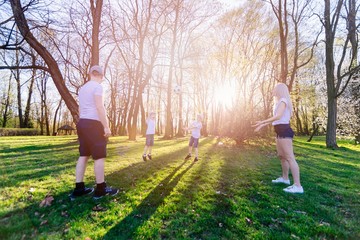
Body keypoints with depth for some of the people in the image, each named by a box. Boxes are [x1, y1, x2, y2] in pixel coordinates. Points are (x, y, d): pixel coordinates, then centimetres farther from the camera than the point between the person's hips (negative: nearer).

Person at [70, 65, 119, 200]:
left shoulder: (82, 88, 18)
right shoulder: (97, 87, -8)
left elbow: (80, 109, 19)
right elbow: (100, 107, -18)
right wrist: (106, 127, -18)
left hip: (82, 123, 9)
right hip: (94, 124, -9)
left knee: (84, 155, 10)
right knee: (99, 156, -3)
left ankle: (79, 189, 14)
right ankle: (101, 189, 5)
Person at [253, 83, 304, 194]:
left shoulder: (283, 100, -9)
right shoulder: (280, 102, 22)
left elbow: (278, 116, -23)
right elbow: (276, 118, 24)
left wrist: (262, 122, -20)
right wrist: (262, 125, 22)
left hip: (284, 131, -11)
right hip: (281, 131, 11)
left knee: (289, 157, -13)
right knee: (281, 156, 18)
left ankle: (298, 186, -11)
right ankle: (285, 178, 32)